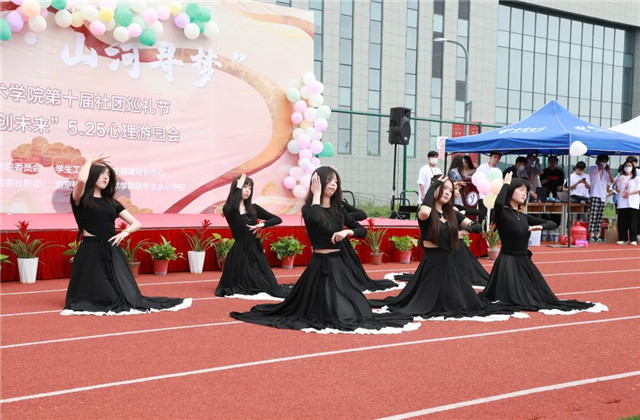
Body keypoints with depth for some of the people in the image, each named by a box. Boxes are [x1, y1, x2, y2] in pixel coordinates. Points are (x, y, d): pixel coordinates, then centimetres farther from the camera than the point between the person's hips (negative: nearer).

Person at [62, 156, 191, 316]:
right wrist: (90, 161, -5)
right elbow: (81, 180, -23)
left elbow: (136, 223, 16)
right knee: (92, 298, -8)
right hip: (90, 251, -5)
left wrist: (125, 232, -7)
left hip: (112, 251, 5)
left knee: (126, 296, -4)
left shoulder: (111, 202, 17)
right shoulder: (81, 199, 1)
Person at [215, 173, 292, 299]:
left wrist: (262, 224, -10)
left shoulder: (254, 208, 8)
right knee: (239, 287, 1)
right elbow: (234, 207, -32)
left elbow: (278, 219, 8)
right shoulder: (228, 209, -5)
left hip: (255, 250, 4)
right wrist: (238, 188, -20)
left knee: (269, 286, 0)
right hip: (239, 251, -4)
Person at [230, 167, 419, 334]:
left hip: (340, 264, 6)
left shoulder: (338, 209, 9)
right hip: (320, 264, -6)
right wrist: (316, 193, -21)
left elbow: (362, 230, 11)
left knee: (355, 309, 6)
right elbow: (314, 219, -34)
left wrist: (347, 232, -10)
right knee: (331, 314, -8)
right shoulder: (309, 208, -8)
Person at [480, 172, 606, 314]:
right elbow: (499, 203, -37)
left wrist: (541, 226, -7)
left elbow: (553, 224, 15)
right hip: (508, 261, -7)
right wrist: (506, 184, -21)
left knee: (545, 299, 9)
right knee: (519, 302, -13)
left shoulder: (524, 217, 10)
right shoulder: (502, 213, -11)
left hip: (525, 261, 8)